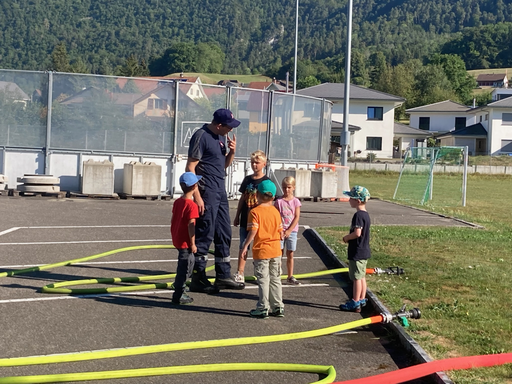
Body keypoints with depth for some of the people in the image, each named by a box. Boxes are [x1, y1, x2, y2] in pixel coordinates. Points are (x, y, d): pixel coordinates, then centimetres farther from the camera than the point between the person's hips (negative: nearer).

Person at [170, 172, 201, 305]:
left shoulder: (177, 202, 7)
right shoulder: (191, 205, -19)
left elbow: (173, 220, 14)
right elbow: (191, 225, -23)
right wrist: (193, 244, -18)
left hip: (177, 239, 9)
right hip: (185, 242, -9)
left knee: (184, 266, 23)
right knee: (184, 268, -1)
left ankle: (180, 292, 32)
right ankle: (178, 297, 4)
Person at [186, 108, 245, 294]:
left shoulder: (222, 137, 13)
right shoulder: (201, 136, -13)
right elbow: (190, 167, -15)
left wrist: (232, 152, 1)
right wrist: (197, 196, -20)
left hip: (220, 190, 9)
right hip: (206, 191, -9)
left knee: (224, 234, 13)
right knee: (204, 235, -5)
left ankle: (223, 276, 23)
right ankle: (198, 280, 3)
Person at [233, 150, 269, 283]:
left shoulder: (266, 181, -5)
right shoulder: (247, 179, 8)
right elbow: (242, 199, 13)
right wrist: (237, 216, 12)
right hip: (245, 219, 4)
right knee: (243, 246, 7)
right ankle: (240, 273, 10)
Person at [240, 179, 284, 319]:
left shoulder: (255, 212, -11)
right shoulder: (275, 211, 6)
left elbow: (253, 231, -20)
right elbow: (280, 231, 9)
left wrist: (245, 246, -16)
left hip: (261, 251, -5)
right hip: (276, 250, 5)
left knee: (263, 280, 0)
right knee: (275, 279, 12)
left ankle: (263, 308, 4)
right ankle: (278, 307, 16)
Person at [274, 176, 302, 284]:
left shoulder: (296, 201, 1)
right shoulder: (278, 201, 0)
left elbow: (297, 217, -4)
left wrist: (289, 231, -10)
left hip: (292, 231, 1)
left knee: (290, 255, 8)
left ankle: (290, 277, 15)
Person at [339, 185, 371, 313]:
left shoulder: (358, 215, -20)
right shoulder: (366, 214, 10)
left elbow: (357, 233, -29)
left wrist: (346, 238, -12)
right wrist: (349, 238, 11)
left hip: (357, 252, -10)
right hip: (364, 251, 10)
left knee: (356, 278, -2)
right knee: (362, 276, 16)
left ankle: (355, 303, 4)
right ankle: (362, 300, 24)